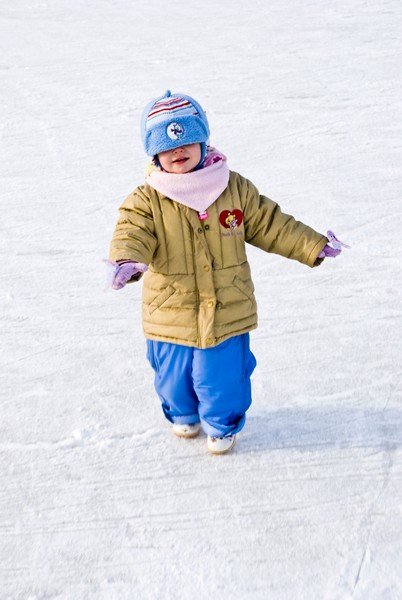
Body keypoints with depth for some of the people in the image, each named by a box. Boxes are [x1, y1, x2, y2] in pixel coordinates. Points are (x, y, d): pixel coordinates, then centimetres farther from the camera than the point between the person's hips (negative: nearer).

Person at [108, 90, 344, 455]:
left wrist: (312, 246, 3)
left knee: (223, 377, 12)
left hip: (227, 313, 0)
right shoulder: (146, 200, -9)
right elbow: (131, 234, -23)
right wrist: (127, 260, -46)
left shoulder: (236, 188, -3)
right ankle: (183, 414, 53)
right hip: (171, 316, 0)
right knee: (174, 376, 21)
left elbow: (270, 224, 6)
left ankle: (223, 424, 42)